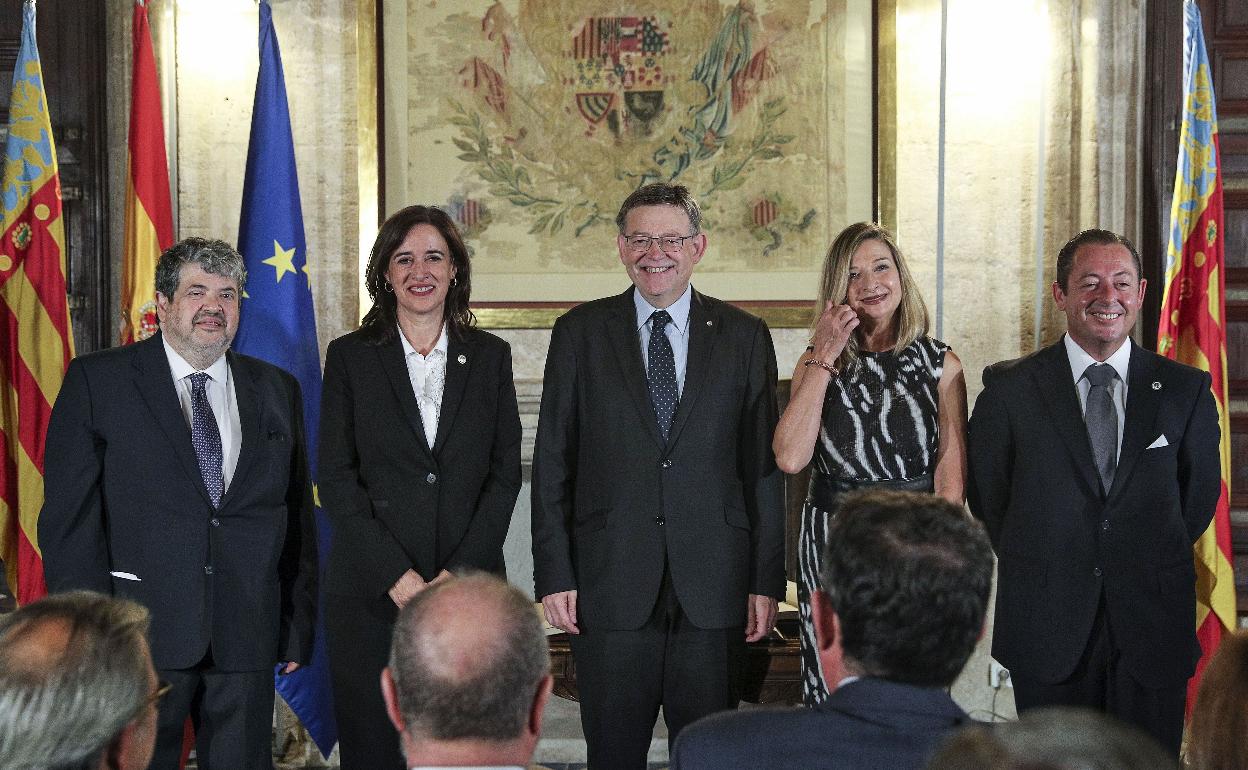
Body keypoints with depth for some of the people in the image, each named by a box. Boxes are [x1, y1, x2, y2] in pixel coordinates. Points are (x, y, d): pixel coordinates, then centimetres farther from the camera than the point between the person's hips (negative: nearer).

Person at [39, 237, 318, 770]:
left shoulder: (277, 390, 12)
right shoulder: (98, 380, 0)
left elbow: (297, 515, 13)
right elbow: (68, 515, -3)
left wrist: (298, 625, 8)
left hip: (247, 637, 3)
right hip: (142, 627, -3)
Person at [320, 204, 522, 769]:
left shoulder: (489, 356, 9)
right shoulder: (350, 356, 5)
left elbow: (505, 471, 5)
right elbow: (335, 475, -1)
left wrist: (462, 571, -7)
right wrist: (394, 573, -11)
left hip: (469, 584, 1)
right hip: (370, 589, -1)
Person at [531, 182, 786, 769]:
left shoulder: (744, 337, 6)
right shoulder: (579, 333, 5)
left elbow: (764, 466, 5)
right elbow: (552, 463, 4)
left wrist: (766, 579, 0)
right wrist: (554, 574, -2)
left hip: (713, 585, 0)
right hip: (610, 583, 0)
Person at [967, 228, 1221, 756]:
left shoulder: (1185, 389, 2)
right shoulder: (1010, 388, -2)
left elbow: (1200, 494, 11)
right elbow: (986, 492, 6)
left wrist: (1152, 565, 10)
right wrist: (1035, 565, 7)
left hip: (1152, 628, 1)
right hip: (1047, 631, -1)